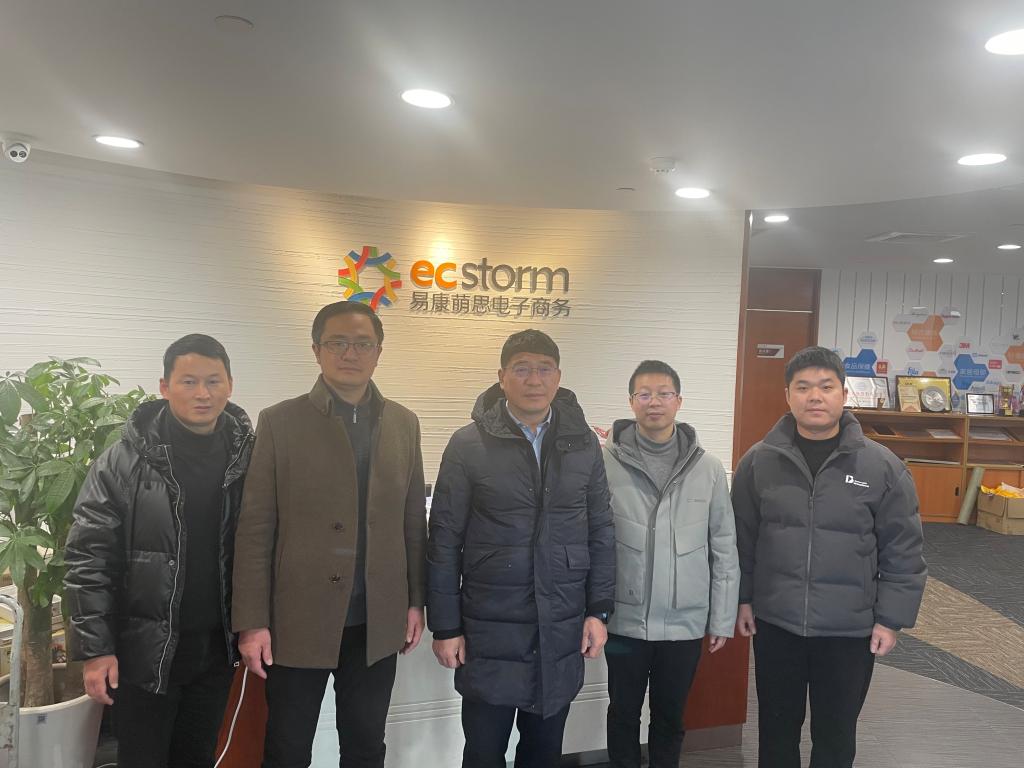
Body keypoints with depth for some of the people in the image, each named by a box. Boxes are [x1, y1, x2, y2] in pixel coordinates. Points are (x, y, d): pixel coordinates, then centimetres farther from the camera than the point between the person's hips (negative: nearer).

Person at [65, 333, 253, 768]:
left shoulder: (248, 457, -3)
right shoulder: (125, 461, -10)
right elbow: (88, 558, -9)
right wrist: (94, 649, -12)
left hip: (217, 650, 3)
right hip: (144, 651, -2)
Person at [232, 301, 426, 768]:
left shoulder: (403, 424, 5)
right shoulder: (279, 422, -5)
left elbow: (413, 520, 9)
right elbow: (255, 529, -7)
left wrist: (416, 601, 7)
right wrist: (252, 622, -10)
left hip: (378, 623, 3)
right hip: (298, 621, -2)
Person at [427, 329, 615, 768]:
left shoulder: (584, 443, 2)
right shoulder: (467, 445, -7)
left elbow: (600, 532, 6)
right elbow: (444, 541, -5)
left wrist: (598, 610, 2)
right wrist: (445, 627, -5)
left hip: (562, 631, 3)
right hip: (489, 631, -2)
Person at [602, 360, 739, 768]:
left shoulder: (708, 467, -3)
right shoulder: (605, 462, -9)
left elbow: (724, 548, 1)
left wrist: (722, 619, 2)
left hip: (685, 621, 1)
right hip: (624, 619, -1)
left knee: (670, 717, 18)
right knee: (624, 714, 17)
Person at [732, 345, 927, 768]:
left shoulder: (883, 466, -7)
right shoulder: (757, 462, -3)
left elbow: (903, 552, -4)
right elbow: (741, 538, 3)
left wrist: (891, 619, -5)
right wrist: (742, 598, 3)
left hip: (850, 630, -1)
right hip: (774, 623, 1)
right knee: (776, 729, 17)